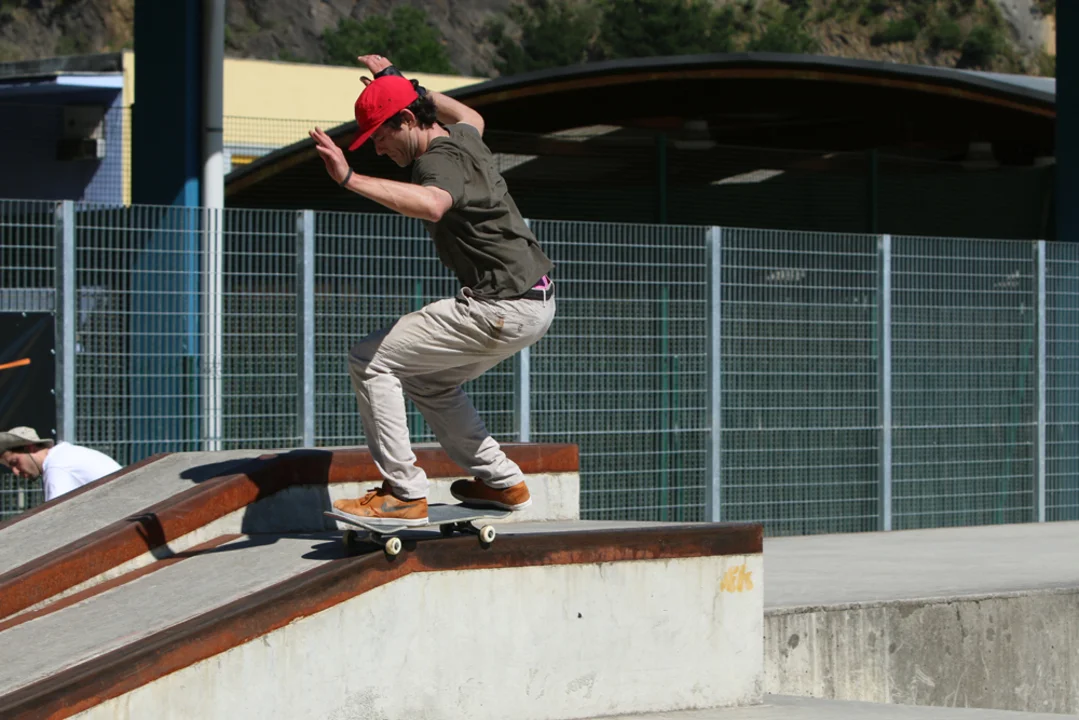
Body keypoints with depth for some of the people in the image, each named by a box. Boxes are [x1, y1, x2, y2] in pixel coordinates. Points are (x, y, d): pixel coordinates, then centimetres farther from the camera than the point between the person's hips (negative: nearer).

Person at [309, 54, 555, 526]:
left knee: (371, 360, -7)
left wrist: (350, 179, -49)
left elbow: (431, 205, -43)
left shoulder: (440, 161, -18)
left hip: (502, 309, -10)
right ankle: (502, 483, 28)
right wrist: (396, 81, 42)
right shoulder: (463, 137, 11)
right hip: (536, 301, 10)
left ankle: (404, 494, -8)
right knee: (430, 381, 27)